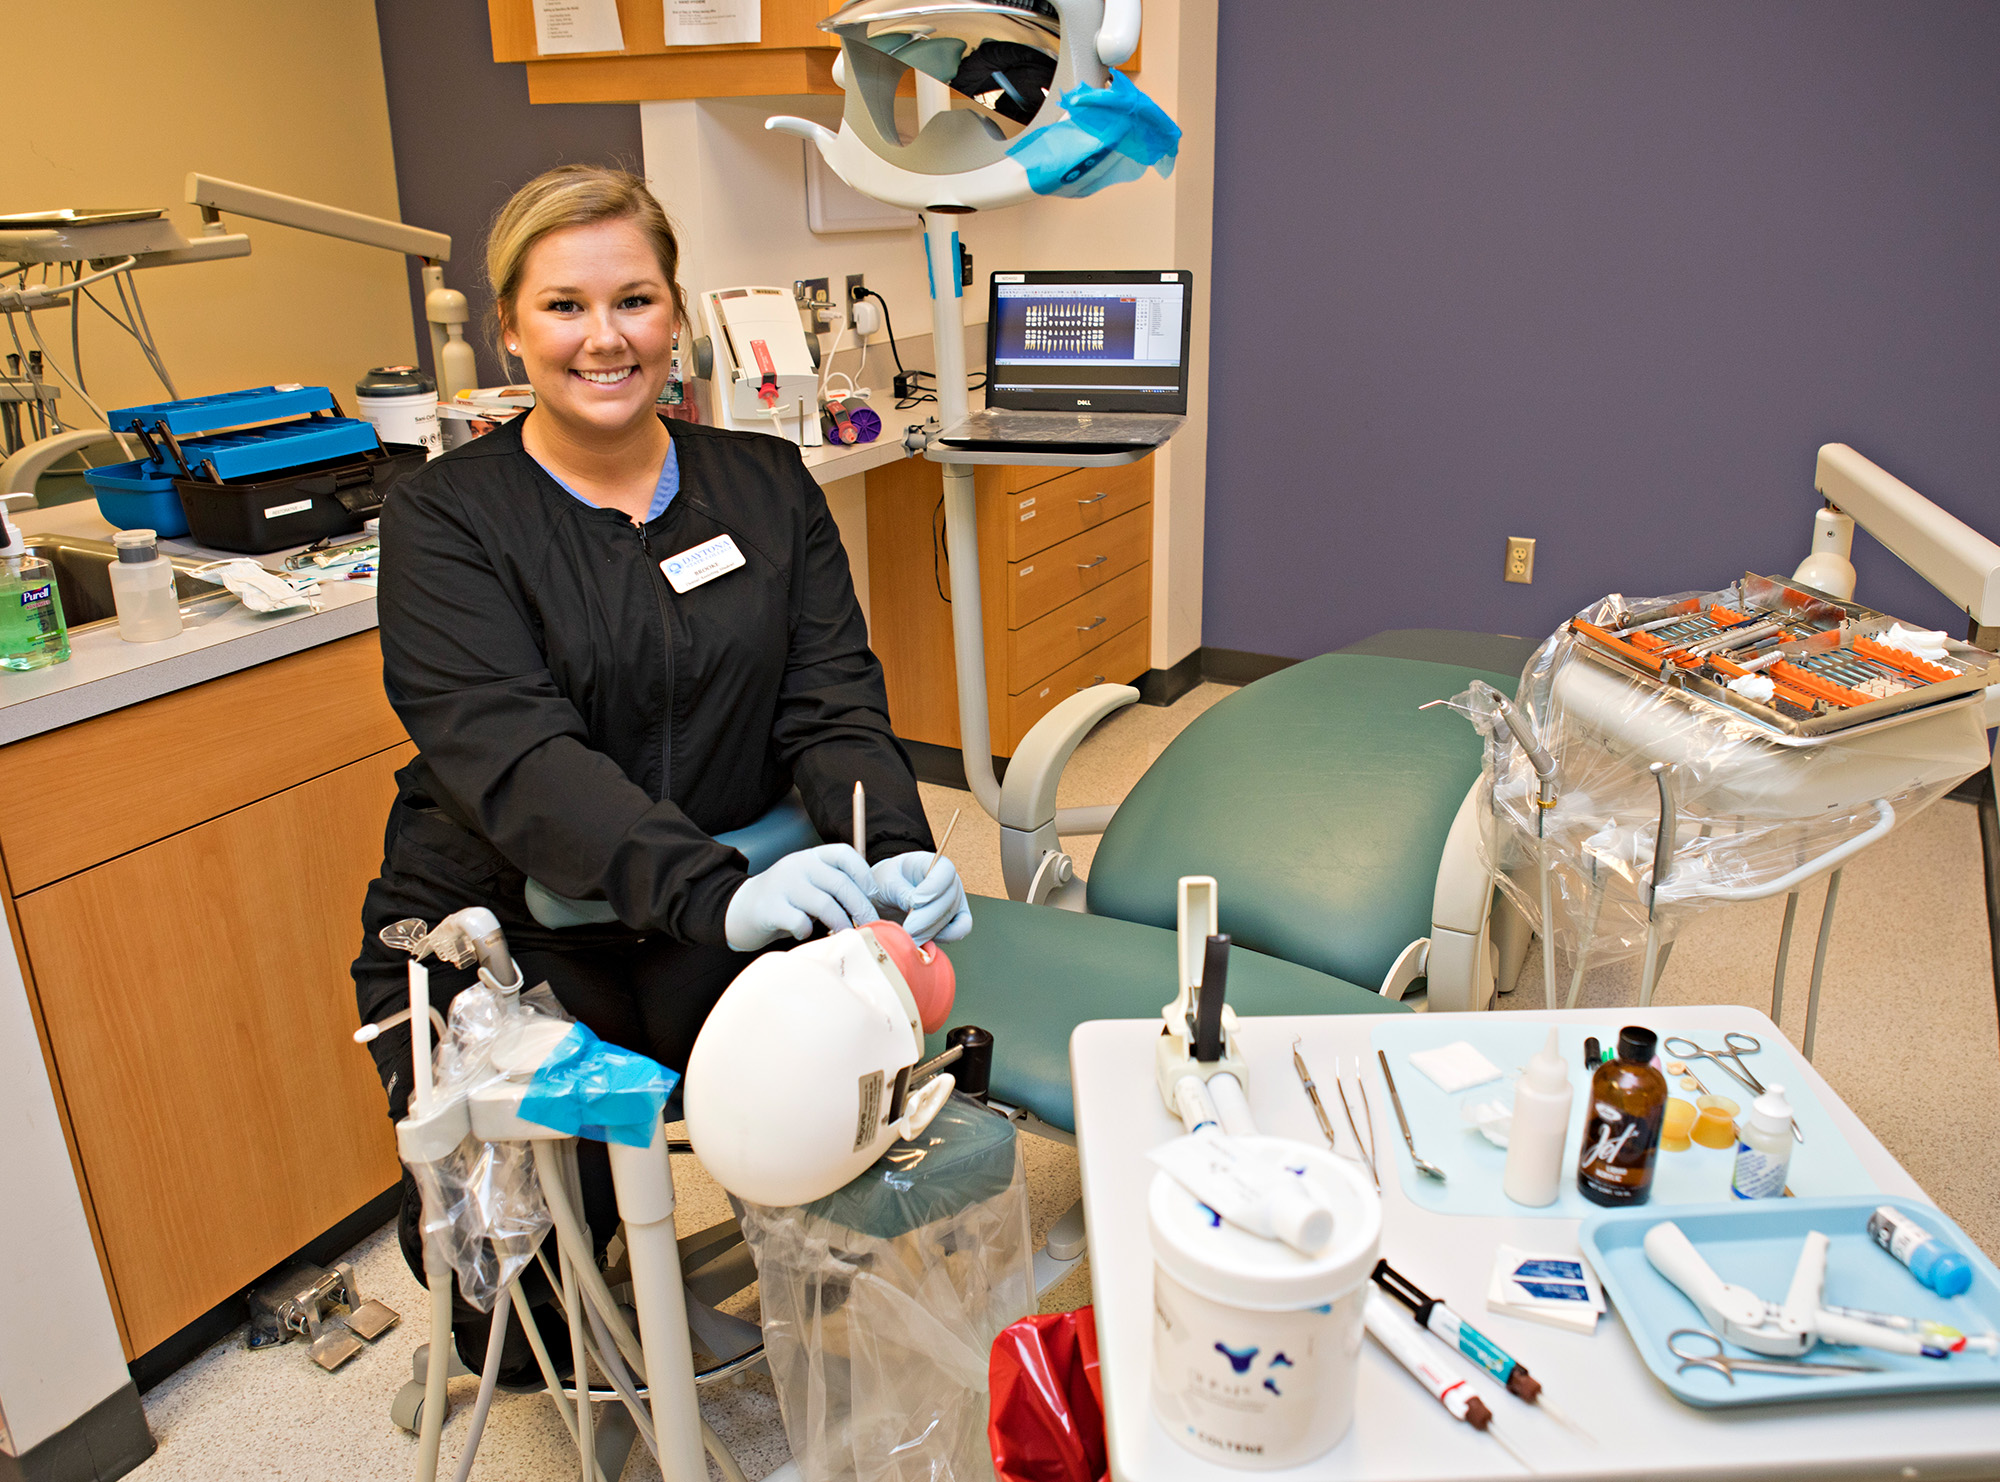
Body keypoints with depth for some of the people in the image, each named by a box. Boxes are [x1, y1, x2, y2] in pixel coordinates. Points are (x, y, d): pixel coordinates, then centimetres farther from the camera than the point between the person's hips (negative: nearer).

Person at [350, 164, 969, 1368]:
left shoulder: (768, 486, 7)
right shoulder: (447, 520, -5)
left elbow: (833, 703, 0)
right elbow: (515, 755, -19)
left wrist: (897, 853, -21)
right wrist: (719, 892, -35)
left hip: (719, 925, 3)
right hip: (503, 941, -2)